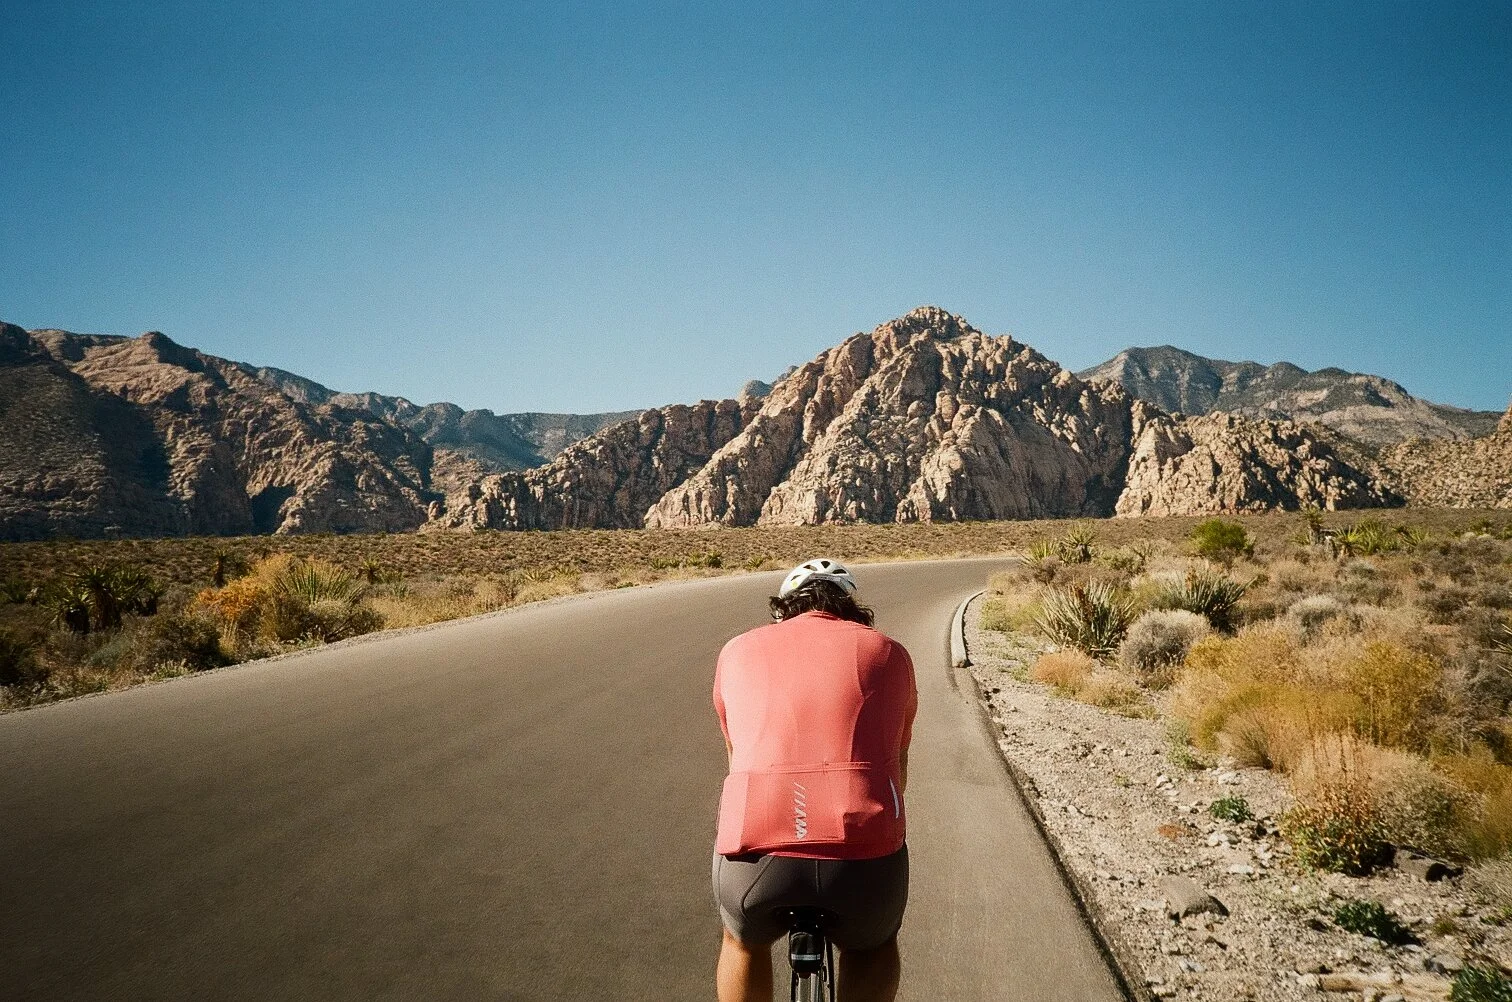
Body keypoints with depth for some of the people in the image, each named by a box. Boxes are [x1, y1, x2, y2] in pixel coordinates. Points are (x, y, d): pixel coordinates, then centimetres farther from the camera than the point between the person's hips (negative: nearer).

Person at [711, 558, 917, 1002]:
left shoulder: (739, 650, 21)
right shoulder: (887, 651, 19)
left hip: (756, 852, 1)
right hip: (864, 855, 0)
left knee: (744, 941, 35)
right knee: (873, 946, 34)